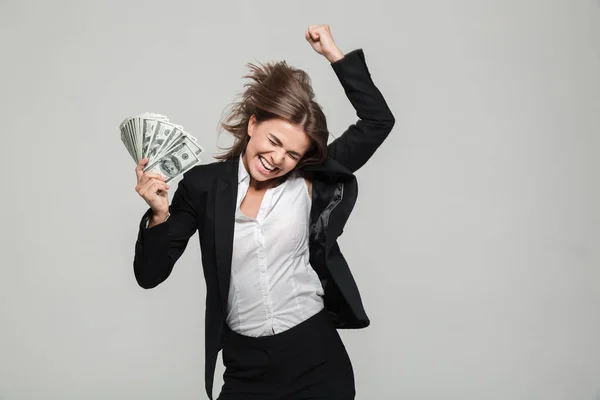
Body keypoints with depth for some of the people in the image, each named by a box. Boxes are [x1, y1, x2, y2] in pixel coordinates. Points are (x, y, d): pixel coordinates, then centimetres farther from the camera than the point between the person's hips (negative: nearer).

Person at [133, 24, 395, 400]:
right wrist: (159, 216, -19)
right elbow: (150, 274, -2)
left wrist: (335, 54, -6)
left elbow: (378, 121, -3)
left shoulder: (308, 182, -2)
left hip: (317, 358, 0)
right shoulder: (204, 184, -2)